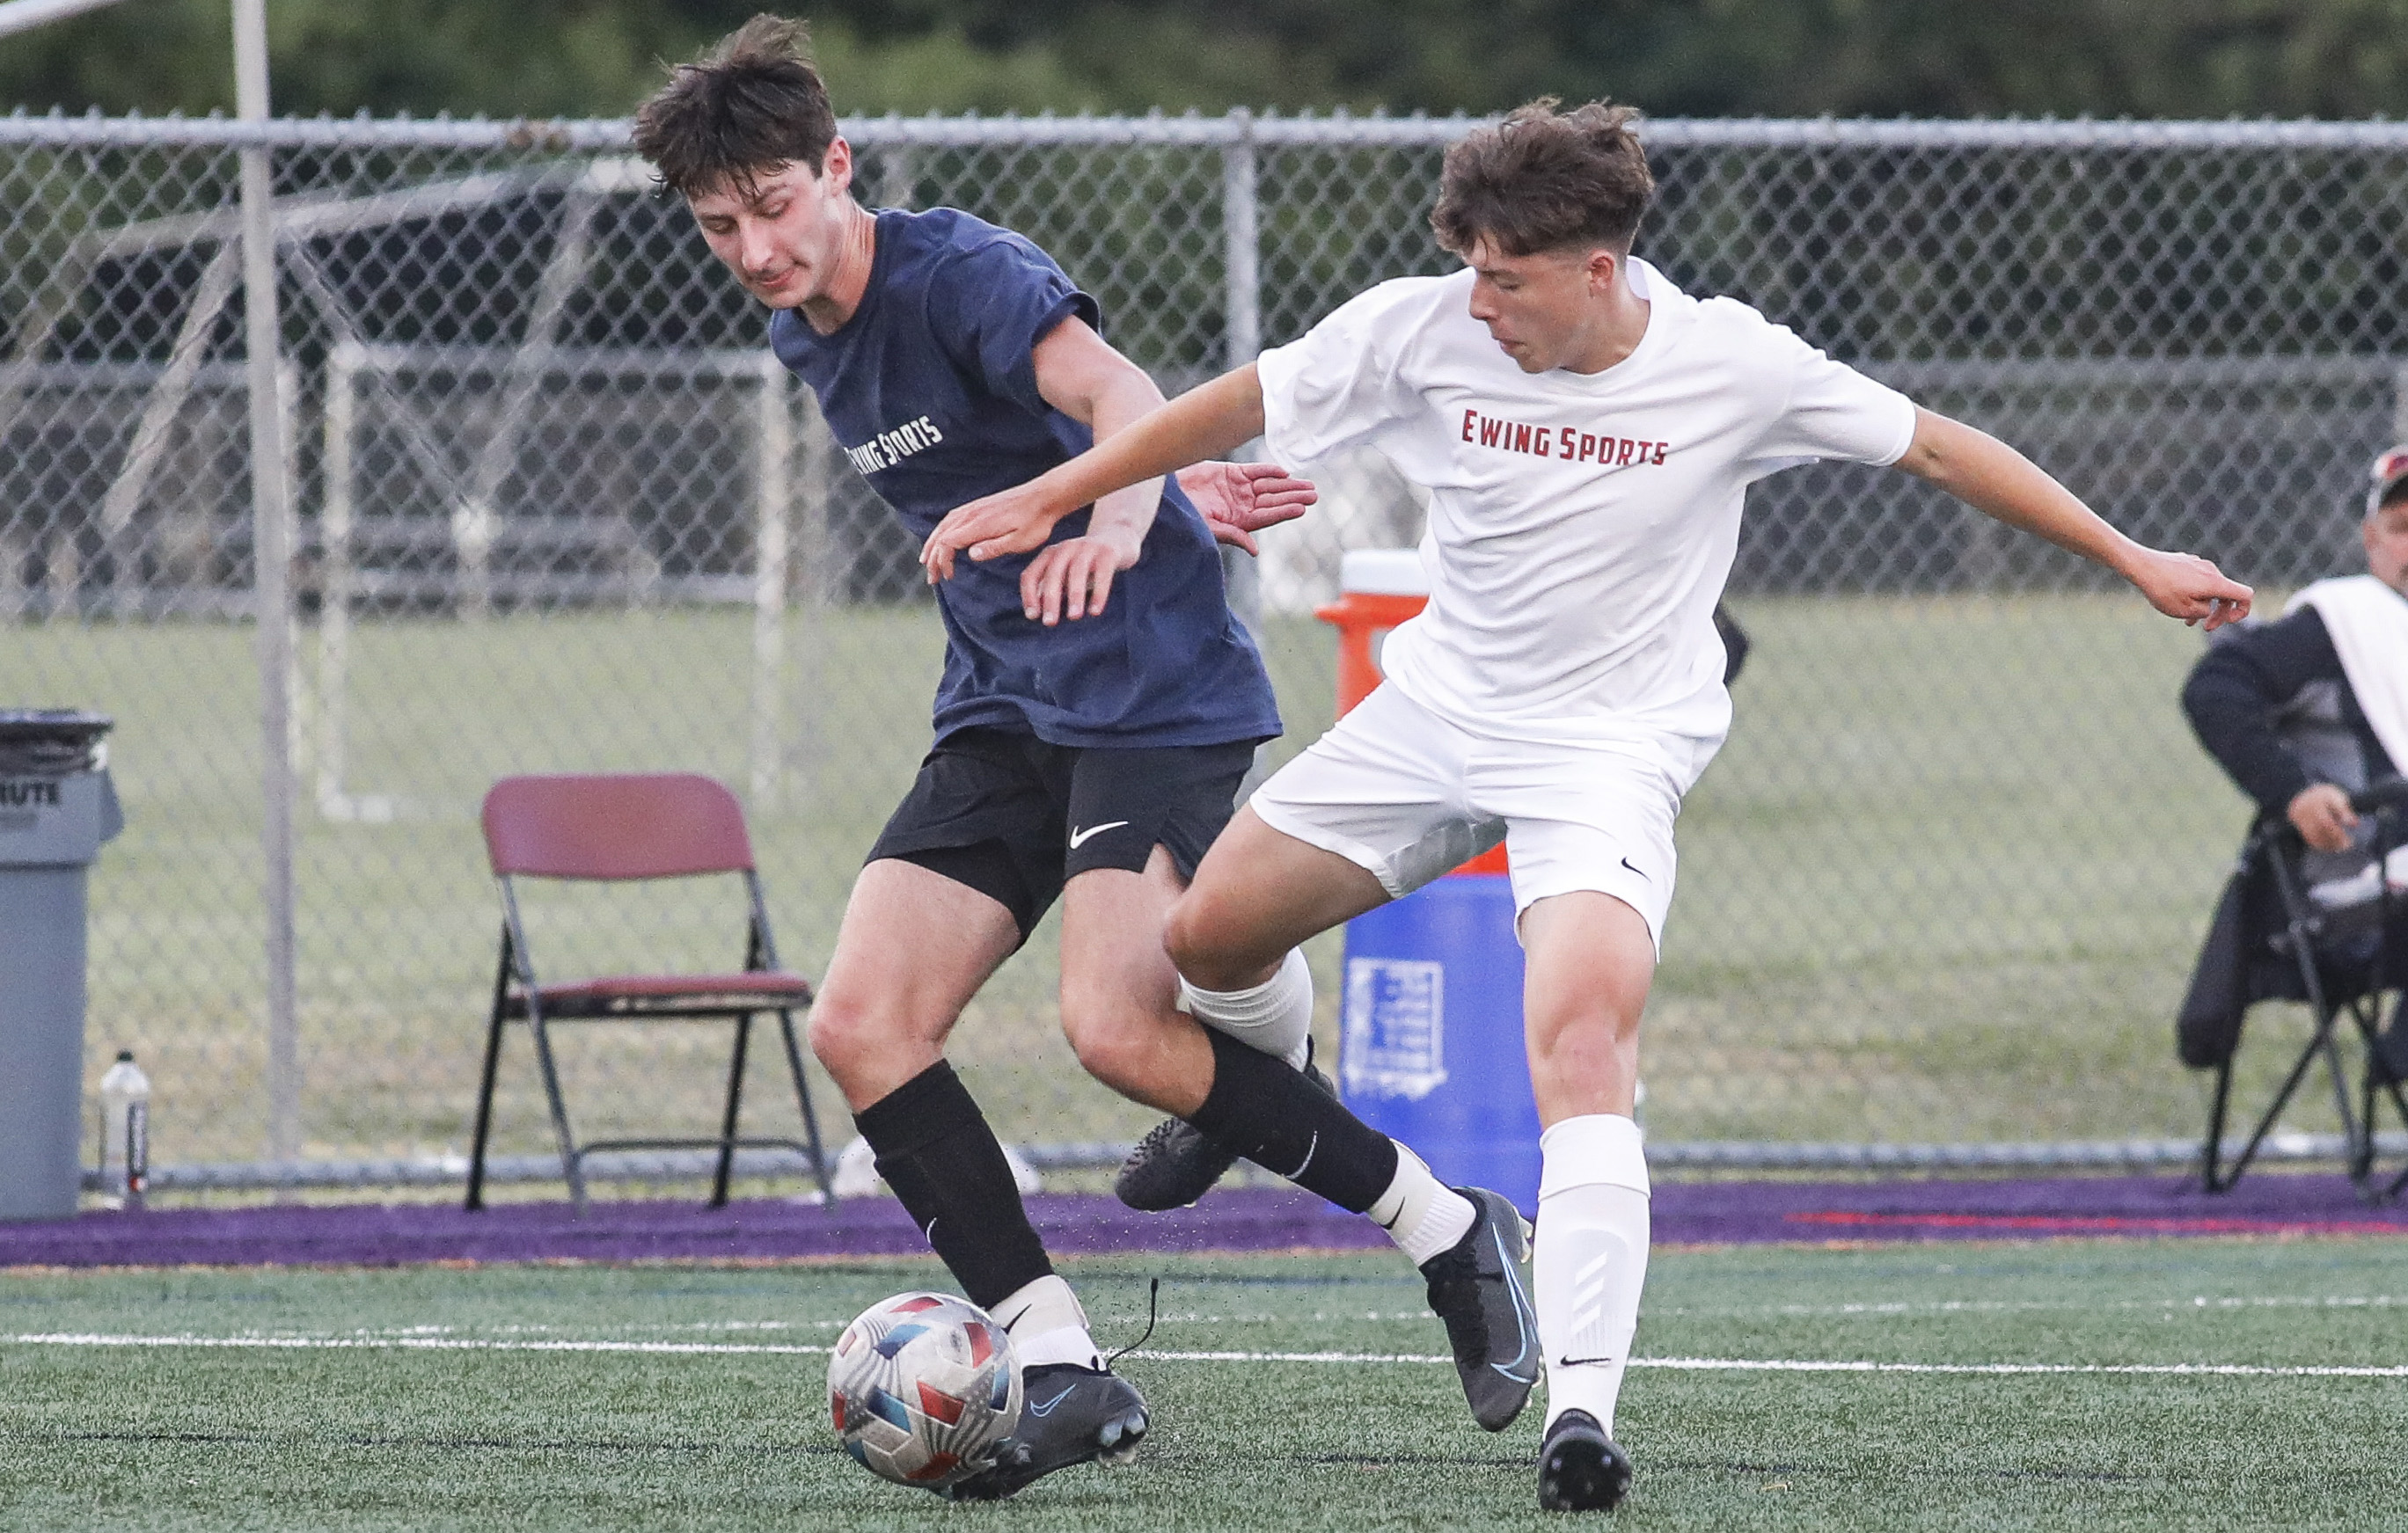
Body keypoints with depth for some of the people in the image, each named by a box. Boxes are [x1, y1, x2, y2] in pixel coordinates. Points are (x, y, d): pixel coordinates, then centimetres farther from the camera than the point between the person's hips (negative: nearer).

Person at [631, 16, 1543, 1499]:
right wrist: (1172, 486, 9)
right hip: (1004, 710, 8)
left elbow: (1114, 392, -33)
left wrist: (1124, 513, -55)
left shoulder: (957, 269, -15)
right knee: (861, 1025, -8)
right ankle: (1061, 1366, -7)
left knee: (1115, 1028, -23)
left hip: (1156, 689, -8)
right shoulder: (808, 339, 12)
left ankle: (1446, 1227, -4)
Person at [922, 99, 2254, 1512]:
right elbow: (1243, 407, 2)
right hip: (1438, 708, 4)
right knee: (1210, 934, 8)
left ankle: (1584, 1408, -34)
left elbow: (1936, 448, -4)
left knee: (1581, 1036, -27)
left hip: (1612, 746, -4)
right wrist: (1045, 500, 4)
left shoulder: (1731, 366, -15)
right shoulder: (1422, 330, -11)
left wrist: (2134, 562, -2)